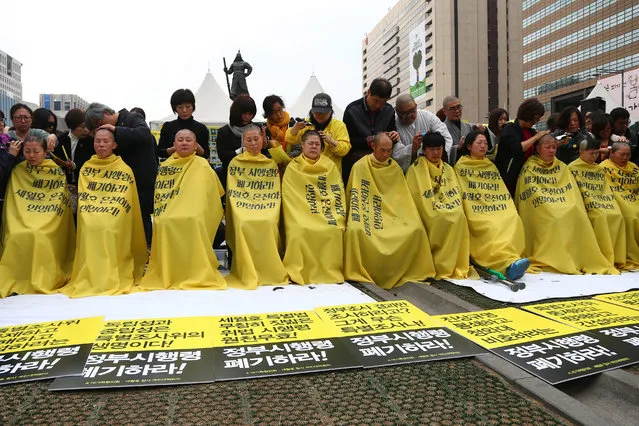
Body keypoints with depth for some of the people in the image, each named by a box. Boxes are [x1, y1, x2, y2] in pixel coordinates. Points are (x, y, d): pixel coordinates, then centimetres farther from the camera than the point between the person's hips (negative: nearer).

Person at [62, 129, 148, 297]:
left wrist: (107, 213, -4)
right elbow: (82, 196, 17)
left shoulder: (124, 170, 5)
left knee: (108, 229, -24)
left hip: (114, 225, -3)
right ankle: (88, 280, -9)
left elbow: (125, 201, 5)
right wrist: (89, 217, 4)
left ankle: (112, 280, -17)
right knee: (90, 229, -19)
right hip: (89, 223, 3)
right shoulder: (86, 168, 15)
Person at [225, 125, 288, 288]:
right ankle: (247, 273, -17)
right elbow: (232, 193, 8)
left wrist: (272, 214, -5)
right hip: (242, 210, 0)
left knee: (270, 224, -27)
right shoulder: (235, 163, 11)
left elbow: (276, 193, 10)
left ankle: (269, 272, -14)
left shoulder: (271, 164, 14)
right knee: (243, 225, -28)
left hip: (267, 209, 1)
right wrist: (240, 214, -7)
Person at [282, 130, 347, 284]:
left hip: (329, 216, 2)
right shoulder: (293, 167, 9)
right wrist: (298, 219, -10)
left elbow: (338, 195, 10)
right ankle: (300, 272, -19)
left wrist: (338, 218, -3)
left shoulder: (330, 166, 14)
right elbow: (289, 198, 3)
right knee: (300, 232, -31)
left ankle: (331, 271, -12)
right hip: (303, 216, -1)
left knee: (334, 231, -27)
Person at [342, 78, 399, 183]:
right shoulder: (352, 110, -6)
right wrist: (368, 140, -21)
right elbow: (347, 141, -7)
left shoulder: (389, 111, 5)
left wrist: (395, 136, -11)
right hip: (355, 162, -3)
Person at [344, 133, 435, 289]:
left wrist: (412, 220, 2)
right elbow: (353, 195, 0)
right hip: (367, 216, -3)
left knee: (417, 230, -21)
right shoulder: (360, 166, -1)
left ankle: (405, 271, -3)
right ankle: (359, 272, -15)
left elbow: (403, 197, 12)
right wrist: (354, 218, -12)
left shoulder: (396, 168, 10)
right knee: (356, 230, -35)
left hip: (394, 217, 3)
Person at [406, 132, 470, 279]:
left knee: (459, 217, -24)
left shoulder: (448, 170, 19)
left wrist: (456, 211, -1)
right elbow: (413, 197, -3)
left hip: (452, 213, 5)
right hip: (428, 216, -4)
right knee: (445, 219, -30)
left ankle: (456, 266, -14)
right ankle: (440, 268, -17)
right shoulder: (416, 169, 2)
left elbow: (456, 196, 16)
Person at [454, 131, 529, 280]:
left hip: (498, 211, 5)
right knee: (491, 228, -35)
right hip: (476, 214, -5)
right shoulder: (461, 166, 11)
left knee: (513, 220, -28)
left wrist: (511, 210, 9)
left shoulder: (491, 166, 25)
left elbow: (503, 194, 22)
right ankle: (508, 263, -48)